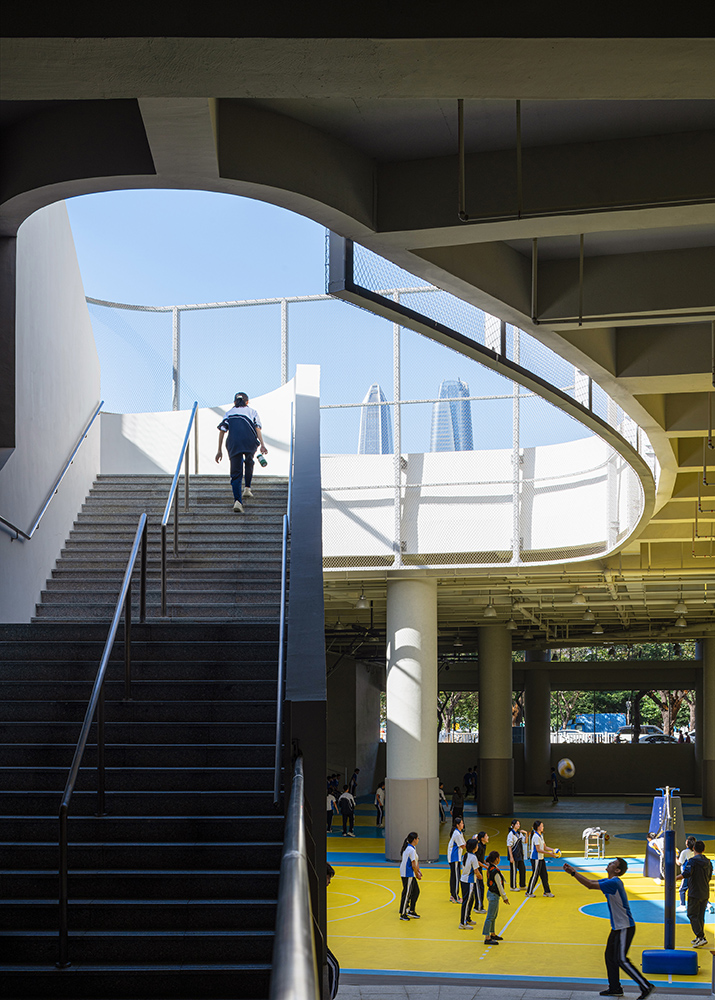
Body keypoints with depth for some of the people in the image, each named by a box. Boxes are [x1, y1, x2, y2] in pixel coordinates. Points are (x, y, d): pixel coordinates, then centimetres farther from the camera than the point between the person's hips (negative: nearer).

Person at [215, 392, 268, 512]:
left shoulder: (229, 413, 25)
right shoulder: (252, 411, 22)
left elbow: (222, 431, 14)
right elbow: (257, 428, 5)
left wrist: (219, 450, 14)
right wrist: (262, 445, -4)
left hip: (234, 443, 0)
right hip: (250, 442, 0)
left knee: (236, 473, -2)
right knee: (249, 463, 32)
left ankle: (237, 500, -21)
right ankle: (247, 488, 27)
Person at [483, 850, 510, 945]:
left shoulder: (490, 869, 6)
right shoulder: (495, 871, -23)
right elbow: (499, 885, -18)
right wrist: (505, 897, -8)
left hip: (491, 893, 10)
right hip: (494, 895, -10)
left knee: (493, 916, 21)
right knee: (490, 917, -4)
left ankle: (493, 934, 33)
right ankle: (487, 938, 0)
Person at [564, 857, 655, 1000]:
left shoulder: (614, 883, -23)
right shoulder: (609, 881, 8)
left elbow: (590, 885, -24)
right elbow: (590, 882, 11)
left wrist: (574, 872, -18)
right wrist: (573, 873, -1)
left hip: (625, 927, -10)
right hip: (617, 927, 10)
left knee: (621, 960, -9)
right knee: (610, 956, 12)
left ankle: (646, 987, -3)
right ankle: (615, 988, 22)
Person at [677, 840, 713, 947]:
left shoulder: (692, 861, -14)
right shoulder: (708, 862, 8)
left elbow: (686, 874, -27)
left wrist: (675, 878, -17)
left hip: (695, 893, -7)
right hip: (705, 893, 7)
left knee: (692, 915, -1)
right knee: (700, 915, 15)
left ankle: (701, 937, -11)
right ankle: (699, 938, 20)